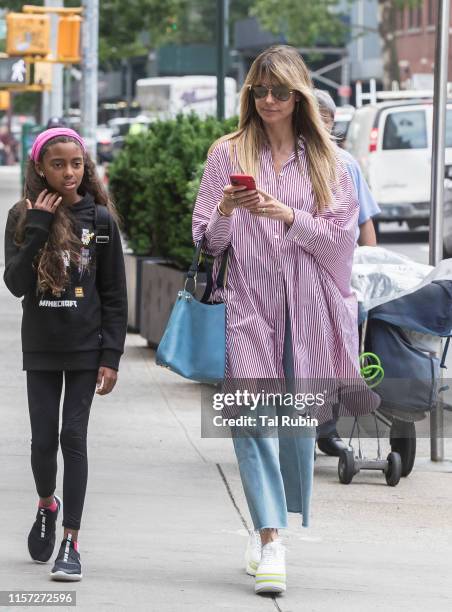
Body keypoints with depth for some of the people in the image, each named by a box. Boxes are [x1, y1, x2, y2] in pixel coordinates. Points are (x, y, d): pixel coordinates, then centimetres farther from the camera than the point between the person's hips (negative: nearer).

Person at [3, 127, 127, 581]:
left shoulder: (100, 219, -1)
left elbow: (114, 295, 1)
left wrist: (111, 356, -5)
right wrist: (38, 226, -18)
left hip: (85, 350, -1)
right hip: (41, 348, 1)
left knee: (73, 437, -4)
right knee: (43, 438, 4)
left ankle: (71, 542, -1)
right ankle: (46, 506, 34)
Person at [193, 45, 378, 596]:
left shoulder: (324, 159, 9)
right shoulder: (228, 153, 9)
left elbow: (340, 237, 4)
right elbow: (208, 241, 9)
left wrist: (288, 216, -11)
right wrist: (226, 211, -12)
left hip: (306, 305, 1)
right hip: (248, 299, -1)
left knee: (298, 417, 5)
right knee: (253, 416, -13)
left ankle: (272, 526, 23)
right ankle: (270, 545, -19)